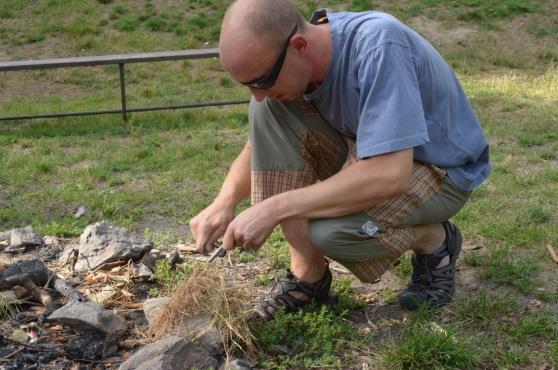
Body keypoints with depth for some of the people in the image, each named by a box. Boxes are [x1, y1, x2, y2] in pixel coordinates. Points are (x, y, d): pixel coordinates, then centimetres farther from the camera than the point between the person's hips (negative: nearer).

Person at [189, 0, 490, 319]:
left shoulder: (378, 46, -34)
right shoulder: (288, 62, -12)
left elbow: (391, 174, -40)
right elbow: (261, 140, 2)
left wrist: (273, 209, -37)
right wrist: (224, 202, -18)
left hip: (443, 170, -6)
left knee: (329, 232, -33)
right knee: (269, 111, -17)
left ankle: (435, 241, 0)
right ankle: (308, 274, -10)